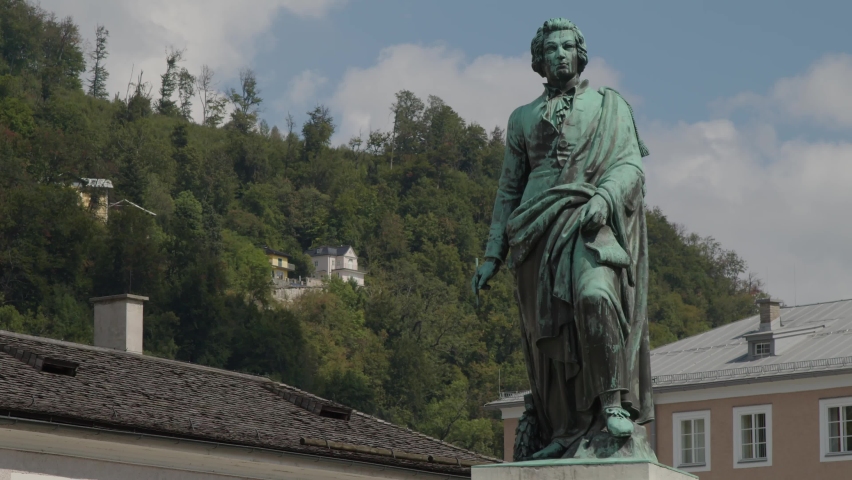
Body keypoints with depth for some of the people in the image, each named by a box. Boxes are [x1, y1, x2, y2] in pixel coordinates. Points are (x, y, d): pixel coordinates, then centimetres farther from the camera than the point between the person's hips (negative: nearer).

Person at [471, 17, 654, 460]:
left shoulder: (609, 105, 15)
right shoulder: (523, 118, 22)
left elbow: (630, 163, 2)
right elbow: (509, 190, 22)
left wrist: (603, 197, -19)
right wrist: (492, 255, 14)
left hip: (590, 222, -4)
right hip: (539, 229, 4)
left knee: (594, 295, -31)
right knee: (548, 333, -1)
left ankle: (615, 401, -28)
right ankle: (567, 432, 4)